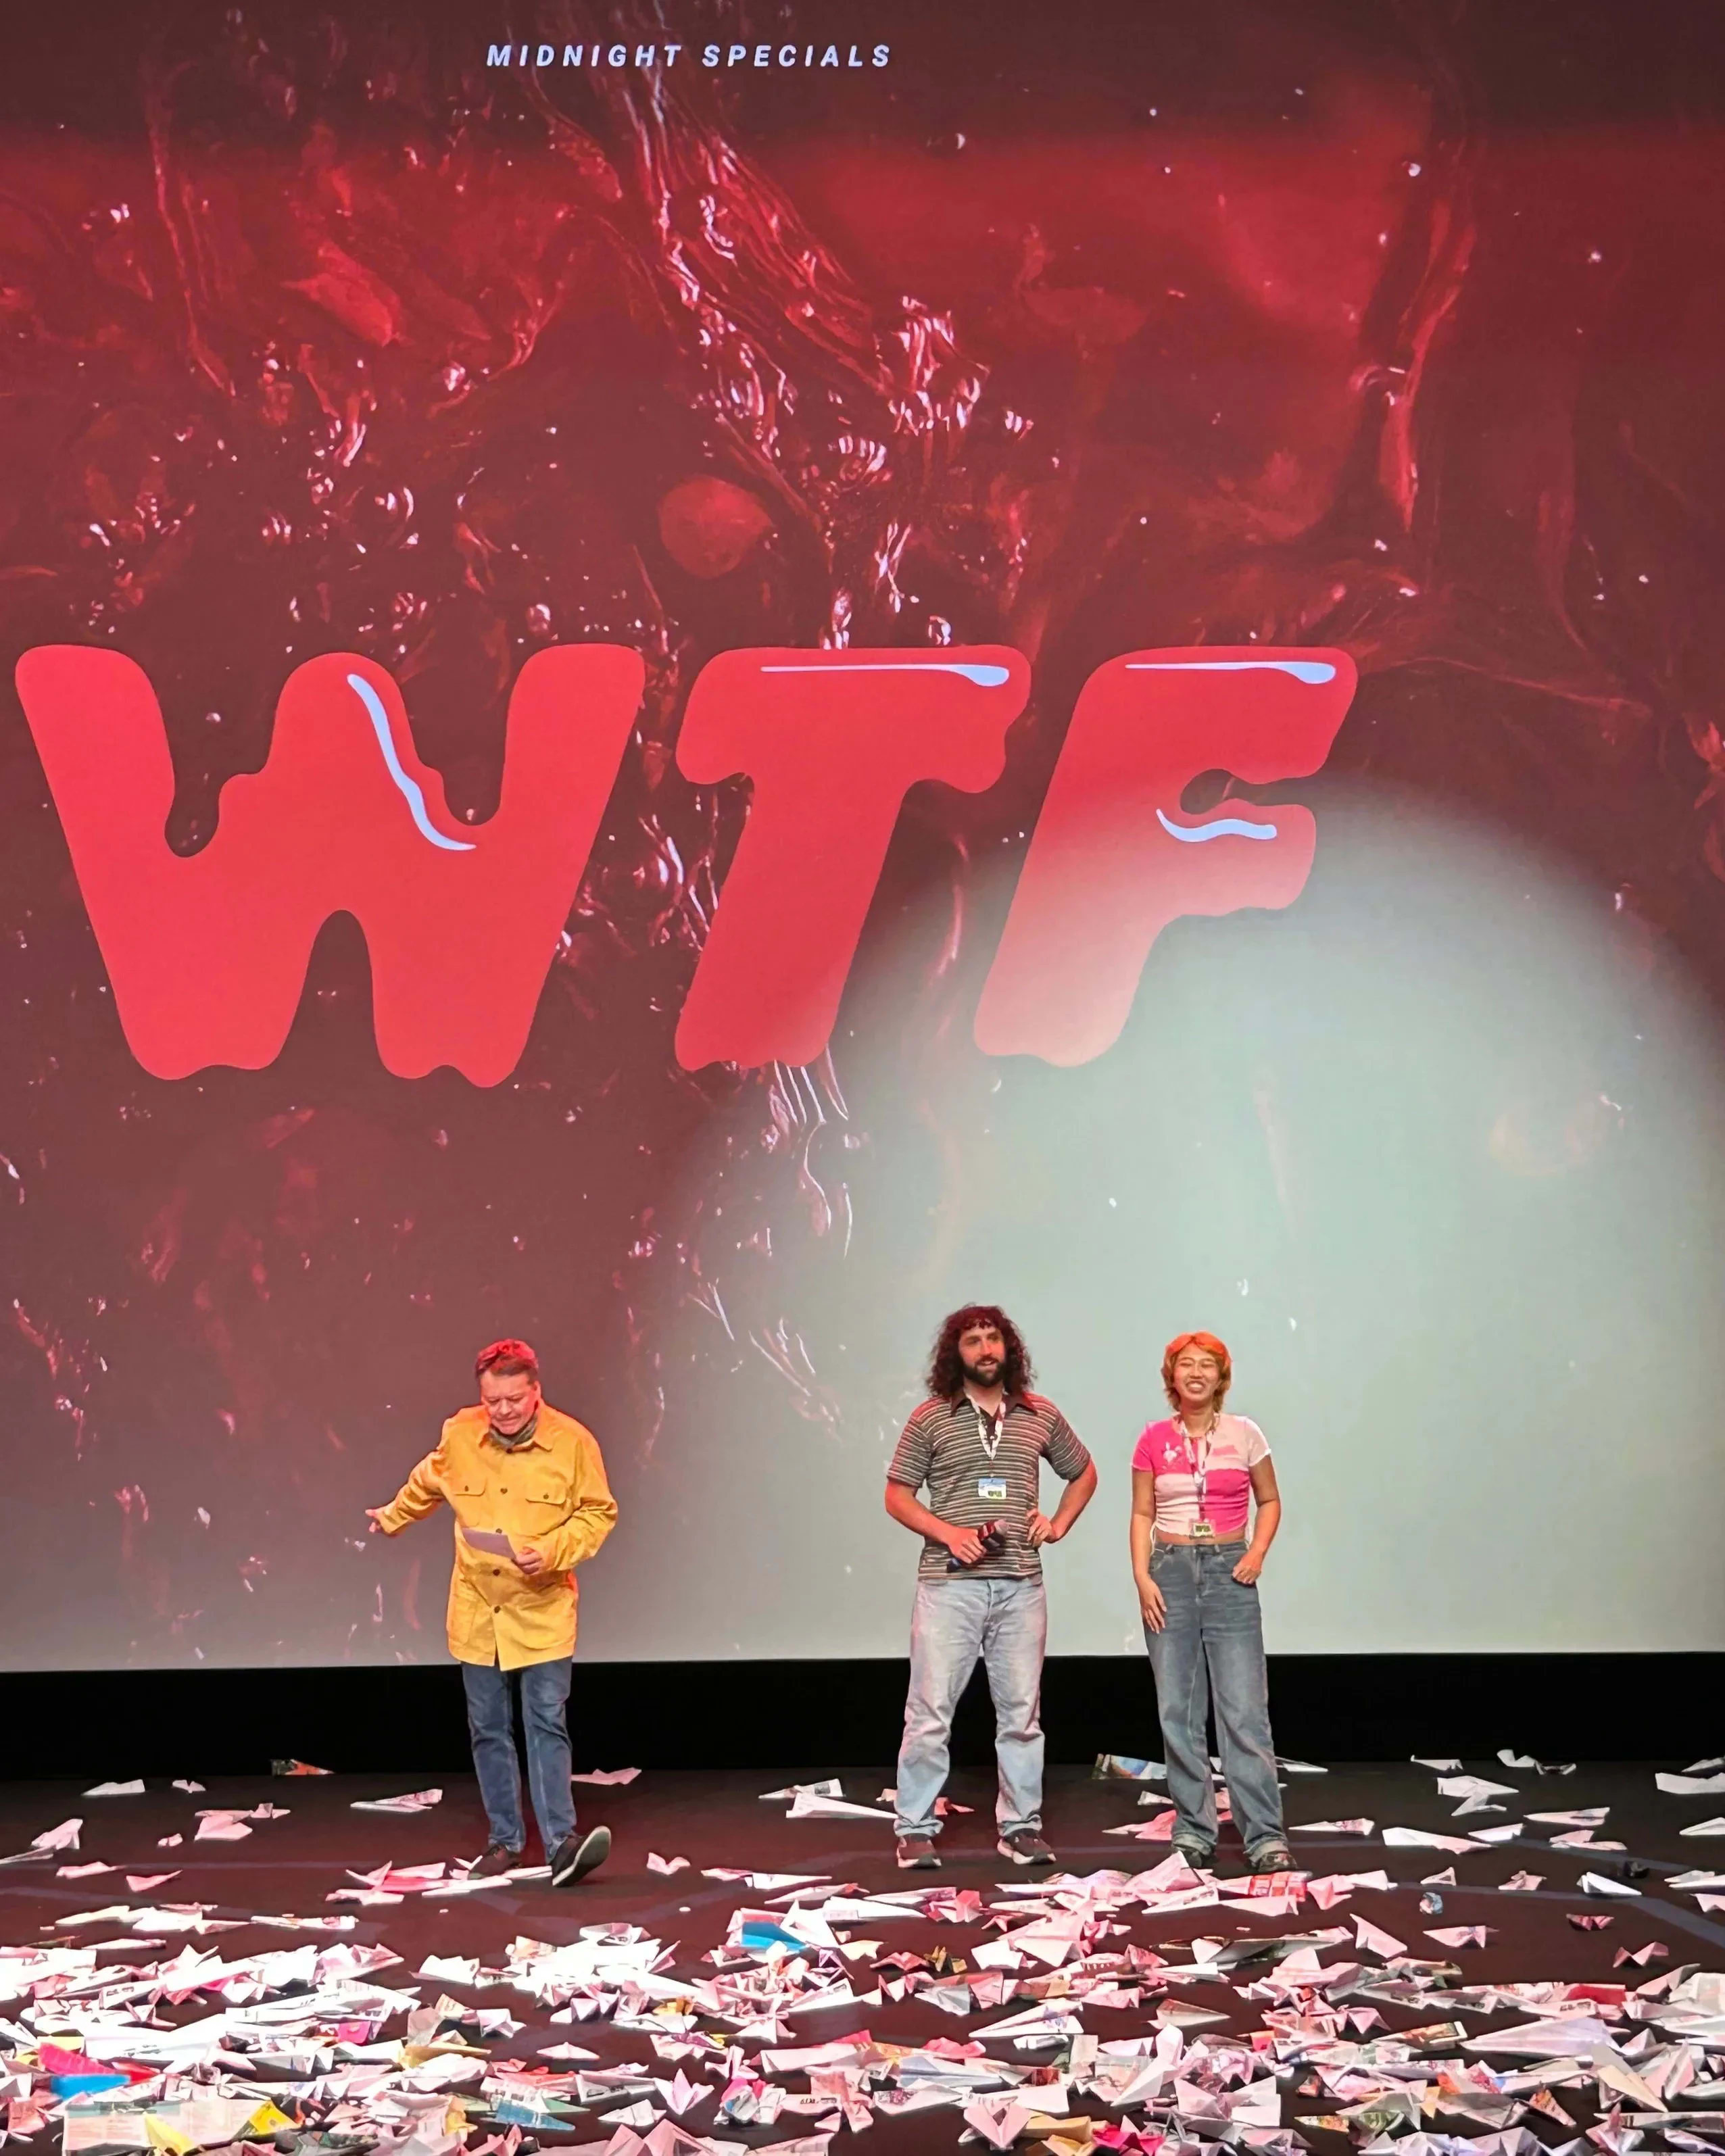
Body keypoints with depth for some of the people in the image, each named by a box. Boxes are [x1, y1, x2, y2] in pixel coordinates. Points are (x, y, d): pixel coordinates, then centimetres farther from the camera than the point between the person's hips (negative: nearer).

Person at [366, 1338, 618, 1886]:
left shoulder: (573, 1442, -12)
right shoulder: (459, 1435, -3)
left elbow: (599, 1512, -4)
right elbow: (427, 1483, 19)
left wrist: (553, 1552, -18)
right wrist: (392, 1516, 34)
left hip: (543, 1614, -3)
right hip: (477, 1612, 3)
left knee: (547, 1725, -9)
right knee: (488, 1730, 9)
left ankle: (561, 1841, -9)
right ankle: (505, 1840, 19)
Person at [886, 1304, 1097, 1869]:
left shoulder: (1041, 1416, 9)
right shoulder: (930, 1419, 1)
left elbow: (1083, 1472, 24)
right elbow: (897, 1496, 2)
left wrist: (1059, 1523, 9)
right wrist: (949, 1533, -12)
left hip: (1020, 1586, 3)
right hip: (950, 1584, -3)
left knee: (1021, 1714, 8)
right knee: (930, 1712, -3)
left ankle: (1021, 1828, 18)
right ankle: (916, 1832, 5)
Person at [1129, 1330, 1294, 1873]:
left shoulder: (1244, 1435, 1)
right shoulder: (1155, 1440, 3)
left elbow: (1270, 1502, 11)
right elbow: (1142, 1515, 7)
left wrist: (1258, 1552, -5)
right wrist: (1142, 1576, -5)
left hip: (1229, 1573, -1)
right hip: (1171, 1570, 1)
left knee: (1244, 1710, -7)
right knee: (1178, 1710, 3)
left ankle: (1265, 1835, -4)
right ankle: (1193, 1830, 12)